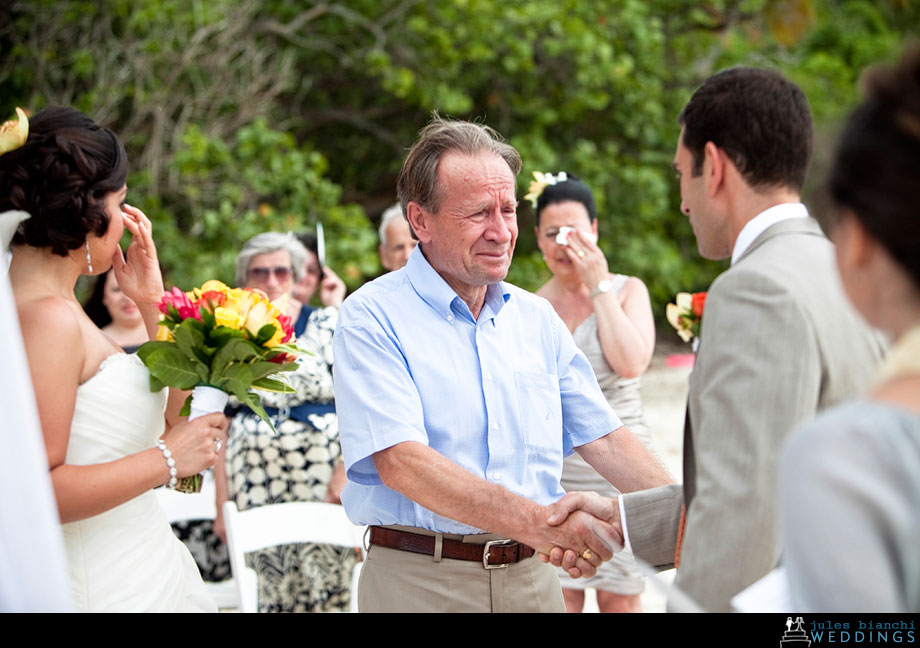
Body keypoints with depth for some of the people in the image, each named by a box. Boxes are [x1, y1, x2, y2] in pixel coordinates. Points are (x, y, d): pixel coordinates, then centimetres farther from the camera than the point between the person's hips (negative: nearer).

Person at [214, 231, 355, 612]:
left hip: (324, 483, -2)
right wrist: (222, 500, 4)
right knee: (271, 591, 1)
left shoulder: (328, 324, 5)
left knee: (325, 591, -6)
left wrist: (344, 472, -12)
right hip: (255, 490, 2)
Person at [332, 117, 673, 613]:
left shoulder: (537, 317, 10)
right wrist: (534, 521, -31)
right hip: (419, 580, -5)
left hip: (532, 573, 5)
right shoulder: (371, 318, -9)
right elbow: (400, 460, -21)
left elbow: (602, 437, 9)